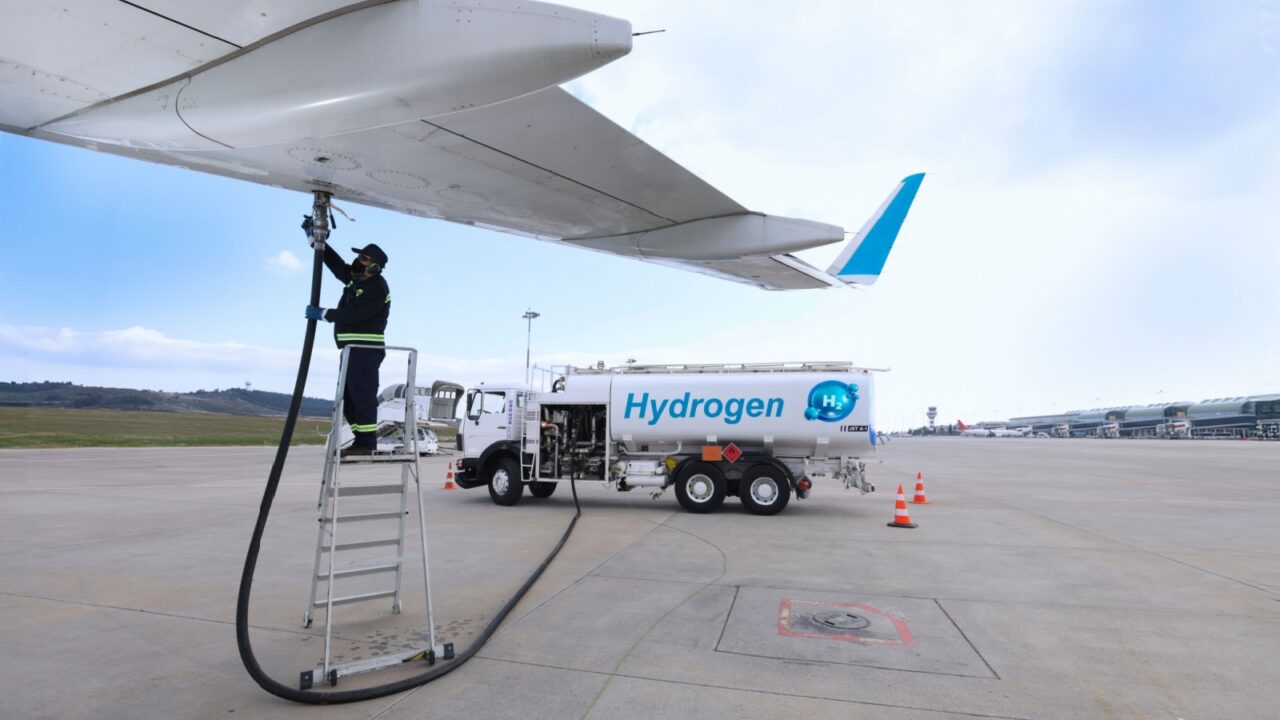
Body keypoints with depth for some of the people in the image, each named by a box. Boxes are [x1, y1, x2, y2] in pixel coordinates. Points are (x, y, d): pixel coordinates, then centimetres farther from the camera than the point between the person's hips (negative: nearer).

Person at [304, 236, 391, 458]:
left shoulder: (376, 288, -14)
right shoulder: (356, 277, 16)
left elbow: (354, 314, -21)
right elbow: (336, 264, 24)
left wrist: (323, 313, -13)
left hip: (366, 350, -10)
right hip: (352, 348, 10)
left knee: (362, 395, -12)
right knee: (349, 395, 10)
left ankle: (366, 444, -10)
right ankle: (361, 442, 13)